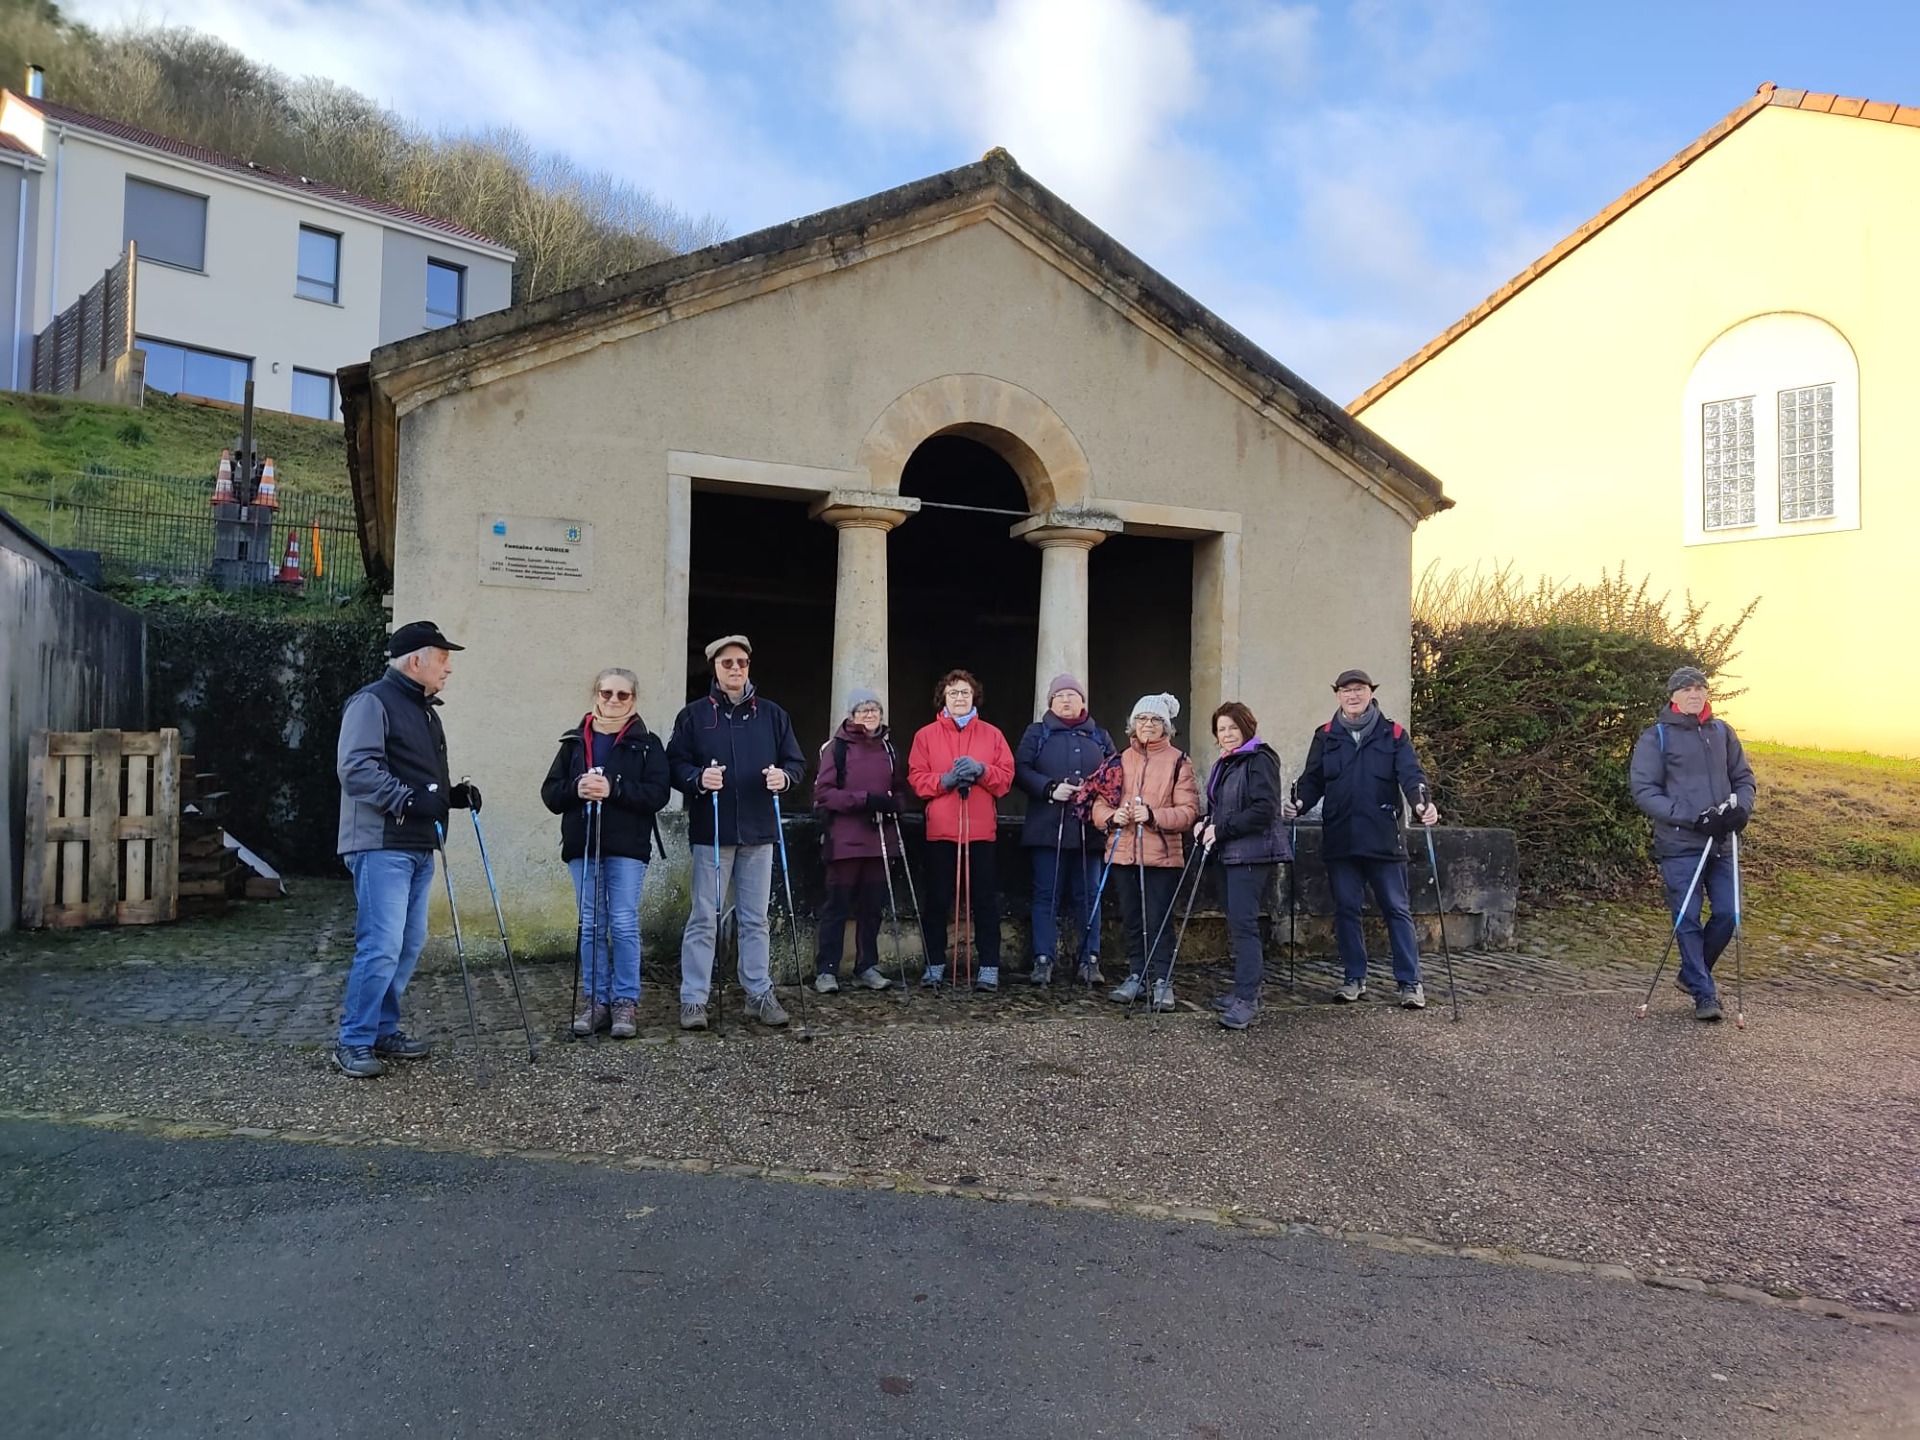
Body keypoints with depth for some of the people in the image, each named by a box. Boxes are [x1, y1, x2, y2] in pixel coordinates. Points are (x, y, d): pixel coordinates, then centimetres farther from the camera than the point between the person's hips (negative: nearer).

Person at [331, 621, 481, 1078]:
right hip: (381, 846, -9)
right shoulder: (373, 701, -8)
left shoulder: (425, 709, 21)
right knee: (381, 947, -10)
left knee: (409, 945, 11)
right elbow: (356, 769, -19)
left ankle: (383, 1029, 22)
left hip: (419, 847, 9)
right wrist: (408, 799, -27)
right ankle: (353, 1041, 2)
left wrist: (453, 794, 10)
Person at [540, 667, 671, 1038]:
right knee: (591, 925, 8)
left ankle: (625, 1002, 9)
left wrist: (613, 789, -20)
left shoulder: (646, 743, 1)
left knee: (624, 924, -1)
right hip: (582, 845, 3)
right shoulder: (575, 741, 10)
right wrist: (576, 788, -13)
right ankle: (595, 1000, 18)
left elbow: (658, 794, -9)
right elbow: (549, 792, 7)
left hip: (627, 846, -3)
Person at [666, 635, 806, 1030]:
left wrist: (784, 776, -12)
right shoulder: (694, 715, 2)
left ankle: (760, 994, 20)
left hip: (758, 832, 3)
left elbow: (797, 762, 10)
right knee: (704, 919, 2)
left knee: (755, 919, 11)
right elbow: (674, 764, -1)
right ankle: (693, 999, 9)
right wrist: (698, 777, -20)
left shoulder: (772, 714, 8)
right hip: (711, 832, -2)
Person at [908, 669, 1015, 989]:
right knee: (937, 900, 4)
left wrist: (981, 770, -14)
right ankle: (935, 964, 14)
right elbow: (916, 778, 0)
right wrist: (945, 780, -16)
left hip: (981, 831, 0)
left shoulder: (992, 734, 10)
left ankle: (989, 966, 7)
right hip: (940, 831, 0)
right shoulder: (926, 735, 7)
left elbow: (1006, 777, 3)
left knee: (985, 900, 1)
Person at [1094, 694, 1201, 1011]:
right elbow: (1099, 804, 10)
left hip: (1162, 854, -4)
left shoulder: (1179, 761, 0)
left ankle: (1162, 981, 9)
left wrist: (1152, 815, -20)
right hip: (1124, 852, 4)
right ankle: (1136, 976, 25)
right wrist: (1112, 816, -12)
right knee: (1131, 919, 12)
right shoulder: (1121, 760, 11)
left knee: (1158, 920, -2)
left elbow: (1189, 811, -7)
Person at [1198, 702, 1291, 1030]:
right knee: (1236, 922, 13)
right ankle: (1247, 988, 22)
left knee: (1243, 922, -14)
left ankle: (1247, 999, -13)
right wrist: (1208, 825, 8)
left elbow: (1264, 810, -20)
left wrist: (1222, 830, -17)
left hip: (1253, 854, -9)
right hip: (1229, 853, 9)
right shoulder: (1223, 765, 18)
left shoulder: (1260, 760, -10)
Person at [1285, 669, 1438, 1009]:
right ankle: (1355, 979, 20)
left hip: (1384, 839, -2)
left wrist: (1421, 804, -26)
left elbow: (1411, 774, -7)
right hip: (1340, 840, 2)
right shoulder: (1326, 736, 10)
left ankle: (1410, 982, 11)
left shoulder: (1392, 733, 3)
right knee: (1346, 910, 8)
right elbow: (1312, 781, 8)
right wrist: (1299, 804, -12)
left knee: (1396, 910, 3)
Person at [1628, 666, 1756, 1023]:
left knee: (1728, 912, 4)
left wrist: (1741, 808, -4)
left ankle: (1693, 975, 26)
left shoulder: (1721, 732, 11)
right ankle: (1703, 993, 10)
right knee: (1688, 919, -2)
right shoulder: (1655, 737, -3)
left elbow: (1743, 777, 18)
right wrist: (1691, 817, -17)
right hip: (1679, 845, -4)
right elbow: (1644, 792, -7)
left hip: (1720, 843, 5)